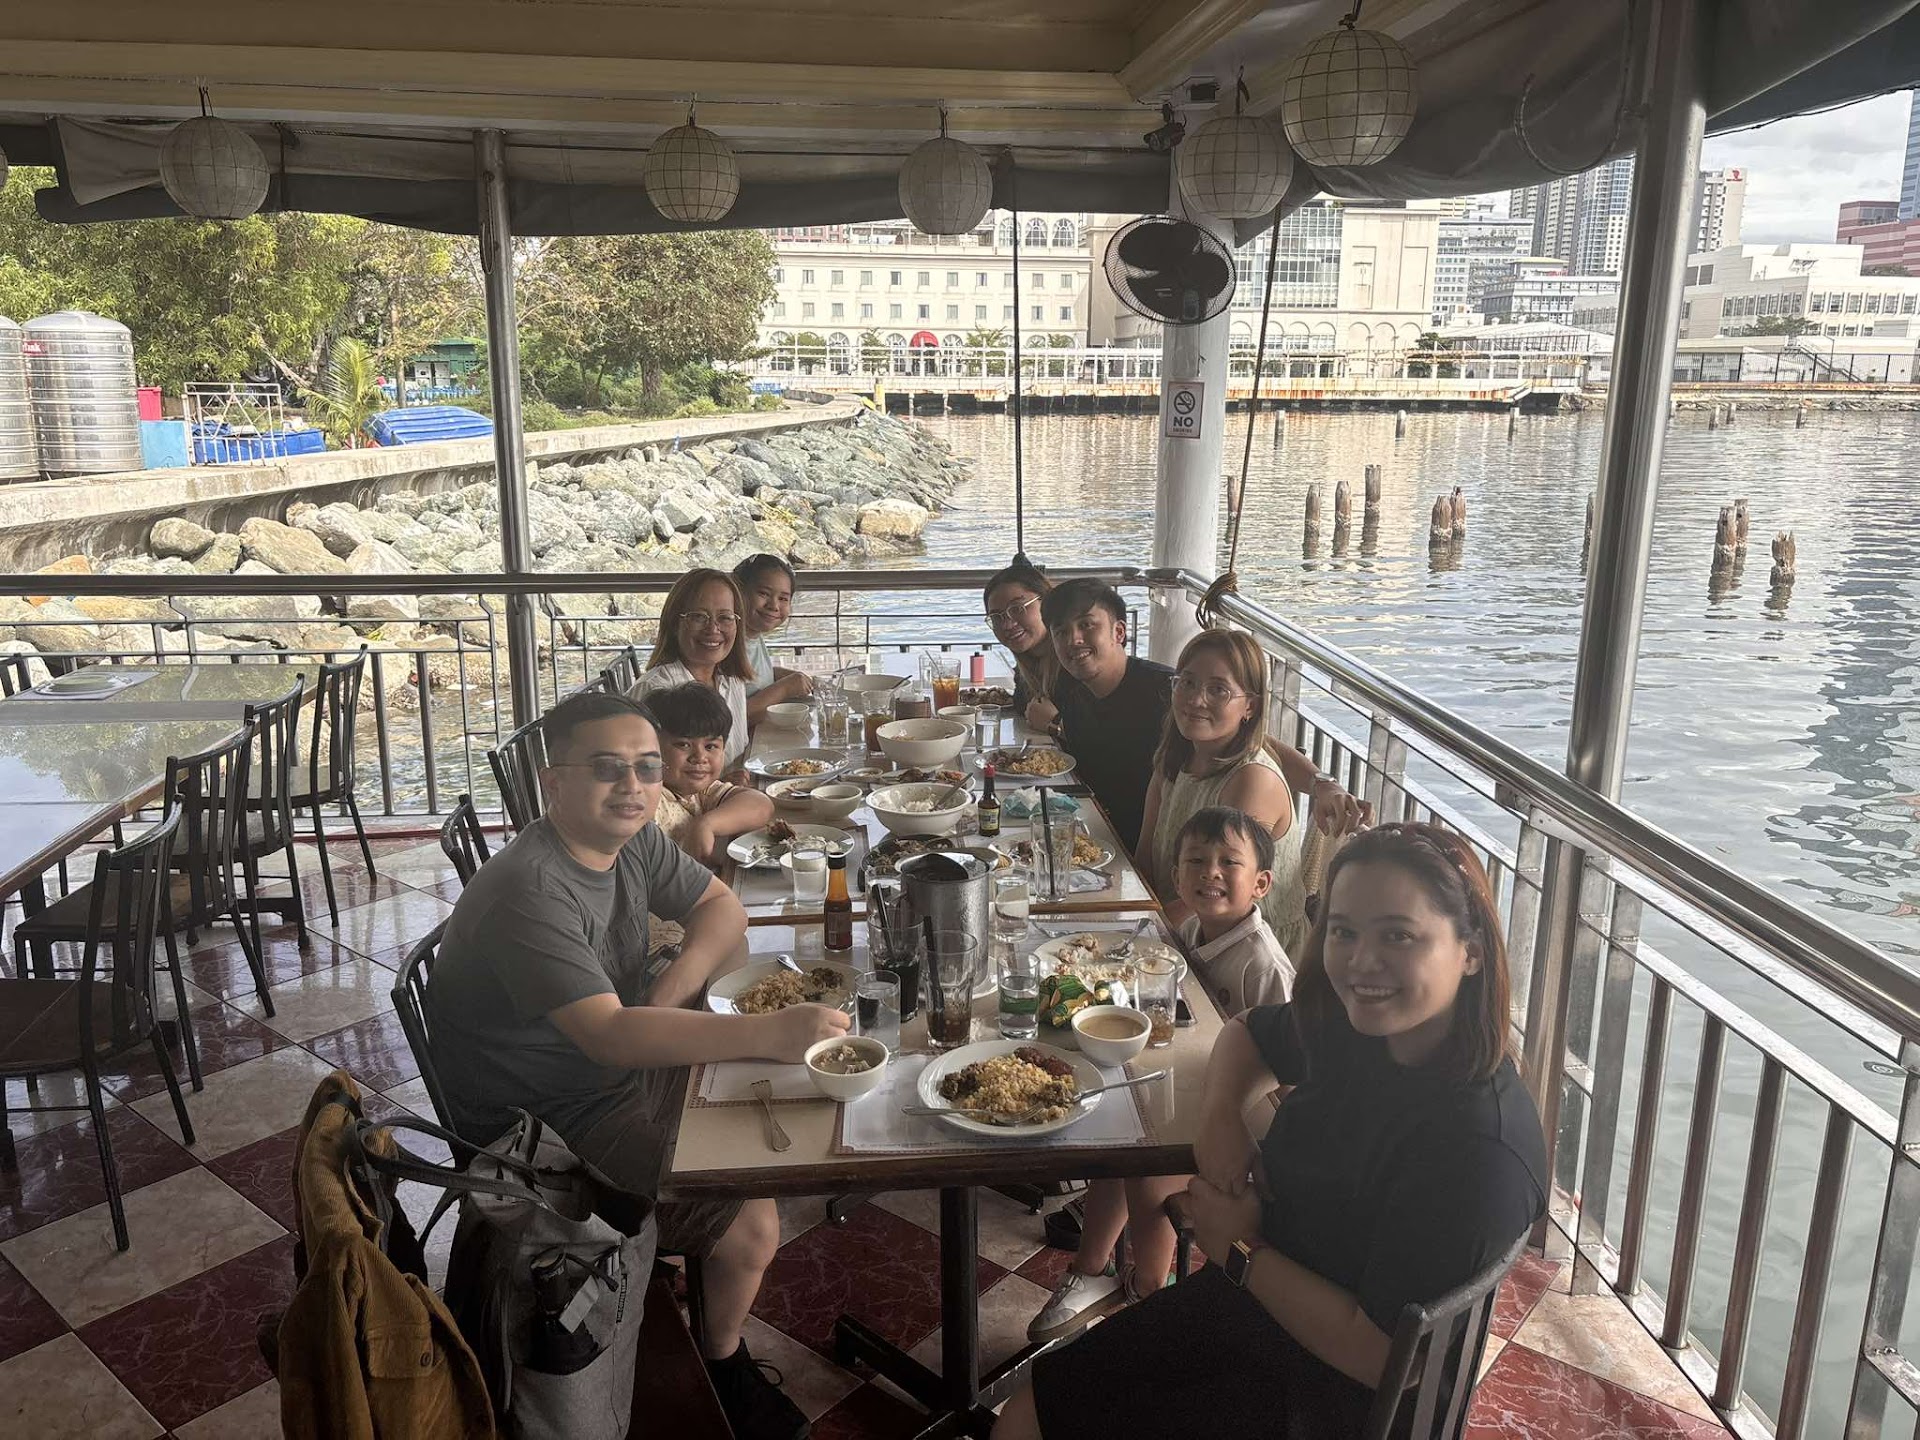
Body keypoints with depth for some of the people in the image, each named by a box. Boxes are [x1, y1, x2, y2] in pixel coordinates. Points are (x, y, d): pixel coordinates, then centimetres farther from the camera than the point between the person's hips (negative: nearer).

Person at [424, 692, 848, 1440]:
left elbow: (722, 909, 3)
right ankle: (724, 1362, 14)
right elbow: (610, 1036, -39)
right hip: (552, 1124, -8)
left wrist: (669, 992, -16)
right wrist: (765, 1032, -46)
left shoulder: (632, 837, -5)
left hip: (632, 1063, 9)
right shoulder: (531, 893, -31)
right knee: (751, 1225, -17)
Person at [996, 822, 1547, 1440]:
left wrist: (1242, 1251, -14)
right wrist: (1221, 1117, -6)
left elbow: (1379, 1354, -26)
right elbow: (1246, 1033, 15)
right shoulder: (1352, 1029, -7)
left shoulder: (1479, 1150, -30)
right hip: (1247, 1298, 7)